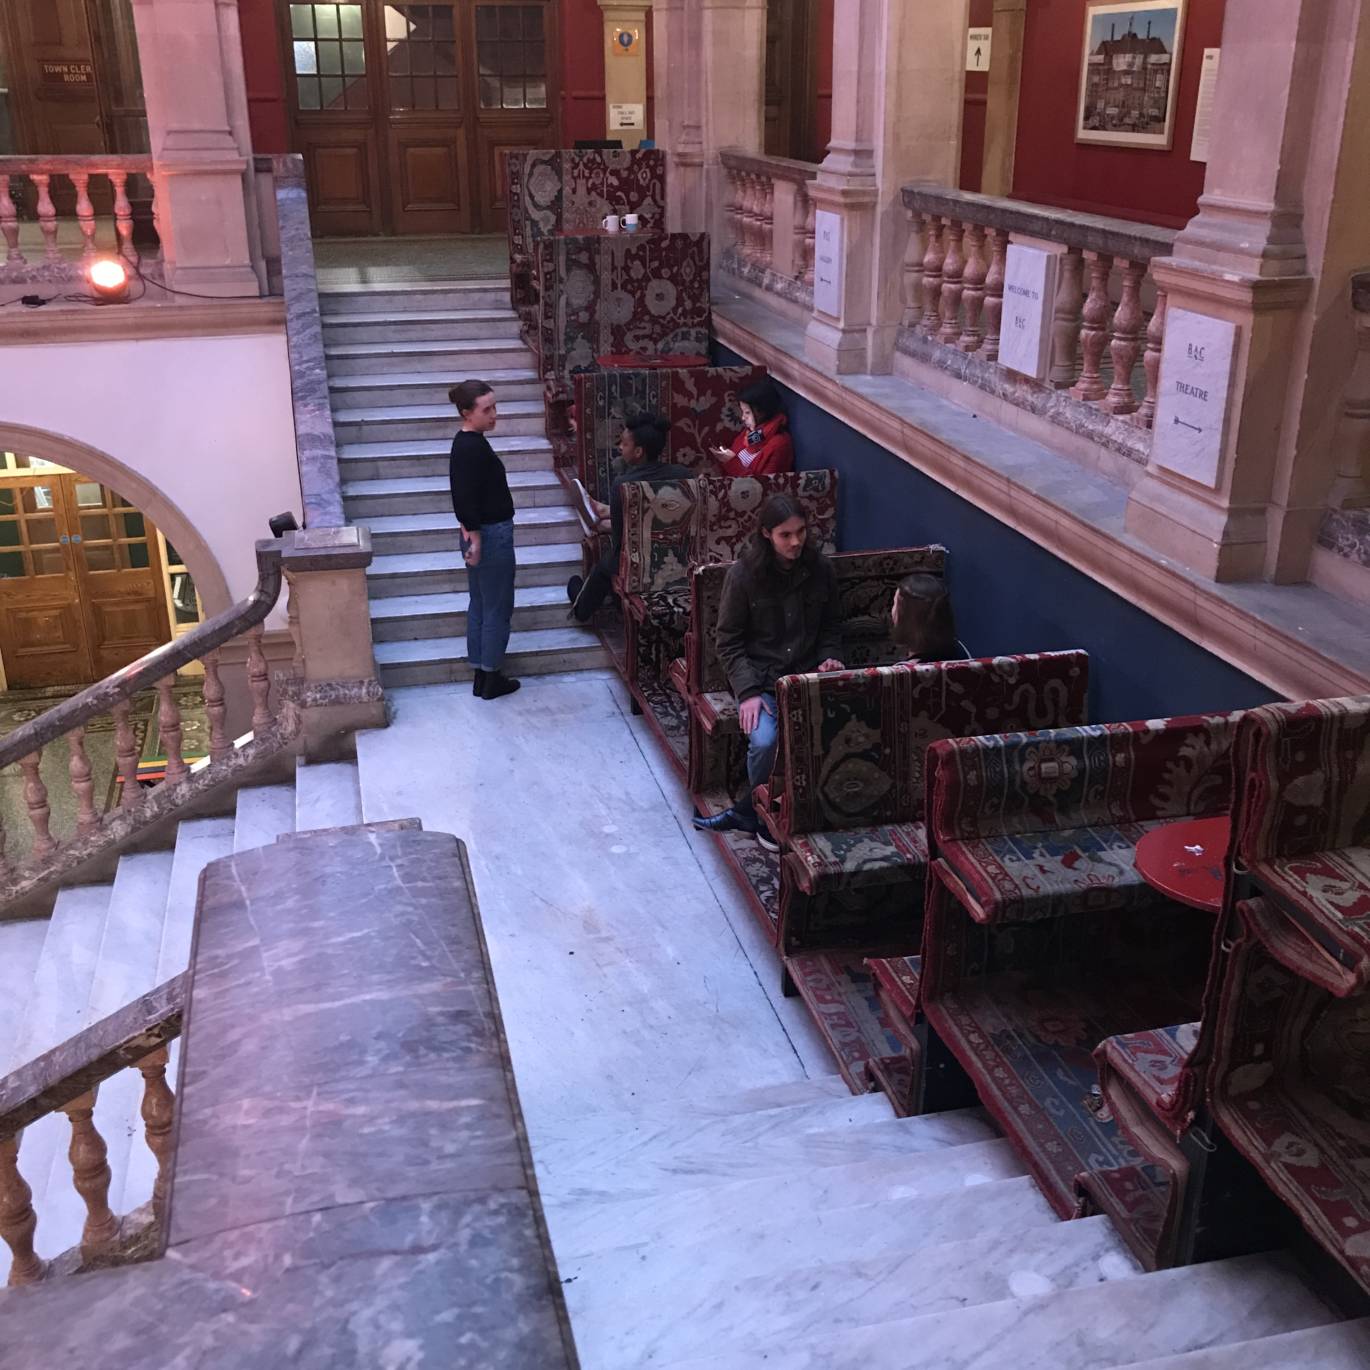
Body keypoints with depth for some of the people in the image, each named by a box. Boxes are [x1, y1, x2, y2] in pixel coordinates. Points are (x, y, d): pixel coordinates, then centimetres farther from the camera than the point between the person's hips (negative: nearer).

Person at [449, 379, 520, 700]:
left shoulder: (464, 443, 8)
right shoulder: (474, 448, -22)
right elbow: (468, 499, -23)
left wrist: (471, 532, 17)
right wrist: (475, 538, -18)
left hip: (479, 533, 10)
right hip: (492, 535, -10)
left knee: (480, 606, 15)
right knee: (498, 609, 2)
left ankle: (481, 675, 24)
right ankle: (492, 679, 12)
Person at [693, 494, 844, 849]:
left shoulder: (820, 568, 0)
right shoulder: (743, 574, -10)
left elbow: (831, 625, 14)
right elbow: (729, 641, -6)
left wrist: (828, 659, -5)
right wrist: (748, 691, -16)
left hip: (806, 675, 3)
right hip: (759, 677, -2)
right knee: (765, 741, -30)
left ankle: (747, 812, -9)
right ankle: (764, 817, 0)